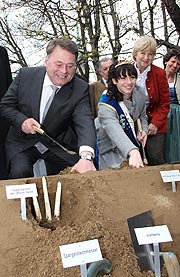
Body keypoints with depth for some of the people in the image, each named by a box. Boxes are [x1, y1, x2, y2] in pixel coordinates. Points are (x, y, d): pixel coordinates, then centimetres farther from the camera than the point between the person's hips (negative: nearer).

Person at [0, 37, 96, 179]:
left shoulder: (81, 89, -14)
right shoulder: (26, 75, -10)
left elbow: (85, 122, -29)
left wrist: (86, 156, -48)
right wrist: (22, 120, -23)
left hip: (56, 145, 1)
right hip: (22, 143, 0)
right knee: (20, 172, -27)